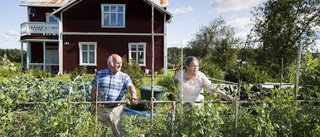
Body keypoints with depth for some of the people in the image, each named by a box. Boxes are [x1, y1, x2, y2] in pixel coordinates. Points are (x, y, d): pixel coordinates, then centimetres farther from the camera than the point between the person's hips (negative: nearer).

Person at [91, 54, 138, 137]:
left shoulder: (124, 76, 1)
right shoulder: (99, 74, 5)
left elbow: (130, 87, -18)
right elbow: (93, 90, 9)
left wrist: (134, 96, -39)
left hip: (116, 110, -1)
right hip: (100, 109, 1)